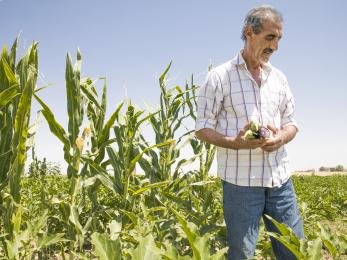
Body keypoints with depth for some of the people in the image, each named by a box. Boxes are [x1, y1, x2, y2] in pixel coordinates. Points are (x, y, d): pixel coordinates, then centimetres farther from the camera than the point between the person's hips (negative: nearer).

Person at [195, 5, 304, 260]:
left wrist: (282, 137, -9)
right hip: (240, 180, -4)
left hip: (280, 178, 5)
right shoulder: (219, 76, -4)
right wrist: (234, 142, -21)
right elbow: (202, 128, -3)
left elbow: (291, 124, 15)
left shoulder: (279, 78, 10)